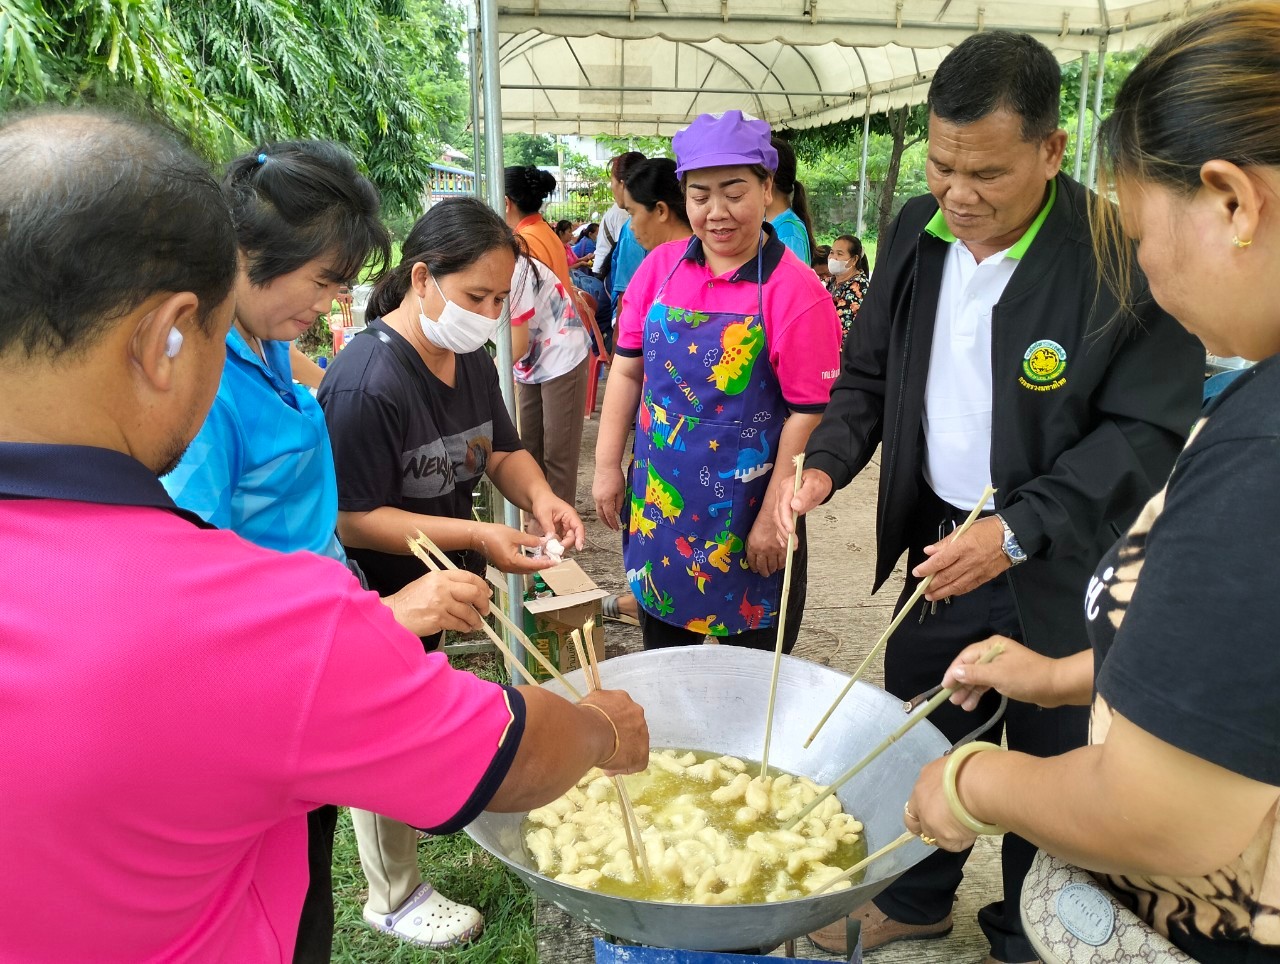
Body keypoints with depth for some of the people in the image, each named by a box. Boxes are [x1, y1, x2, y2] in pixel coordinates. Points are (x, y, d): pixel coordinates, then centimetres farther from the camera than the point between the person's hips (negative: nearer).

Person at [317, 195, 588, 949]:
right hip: (380, 598, -7)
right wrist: (476, 537, -31)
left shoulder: (471, 358, -2)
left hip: (439, 578, 7)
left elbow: (502, 449, 7)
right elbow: (354, 519, -26)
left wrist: (539, 495, -15)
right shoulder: (366, 384, -29)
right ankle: (395, 898, 33)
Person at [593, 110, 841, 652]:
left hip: (744, 512, -4)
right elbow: (628, 370, 6)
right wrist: (608, 465, 5)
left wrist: (774, 516, -12)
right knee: (660, 657, 20)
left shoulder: (795, 291, -14)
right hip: (658, 503, 5)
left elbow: (808, 414, -13)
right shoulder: (660, 267, 1)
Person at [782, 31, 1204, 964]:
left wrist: (1015, 532, -25)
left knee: (1051, 764, 14)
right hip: (938, 545, 5)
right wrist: (825, 465, -11)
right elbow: (869, 373, 6)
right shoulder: (917, 232, -2)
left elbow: (1147, 430, -17)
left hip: (1066, 568, -4)